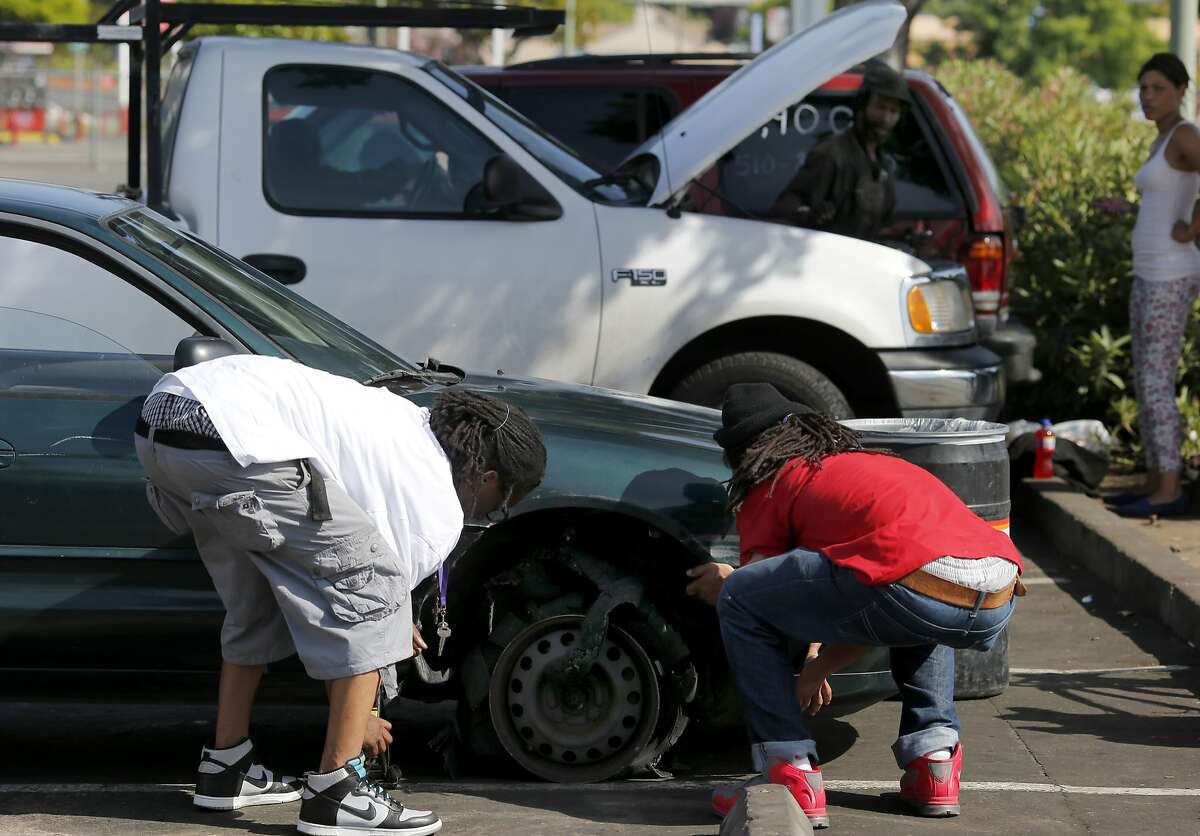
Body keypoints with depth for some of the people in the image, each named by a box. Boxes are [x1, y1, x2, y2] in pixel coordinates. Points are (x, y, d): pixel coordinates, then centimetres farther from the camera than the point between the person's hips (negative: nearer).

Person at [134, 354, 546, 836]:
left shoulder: (410, 421, 30)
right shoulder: (440, 510, 5)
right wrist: (362, 716, 27)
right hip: (232, 435, -10)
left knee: (256, 604, 26)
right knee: (372, 589, -1)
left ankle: (225, 768, 33)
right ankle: (336, 792, -2)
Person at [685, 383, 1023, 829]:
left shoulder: (770, 486, 18)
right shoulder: (871, 462, 39)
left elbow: (749, 609, 21)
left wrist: (726, 588, 43)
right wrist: (818, 669, 55)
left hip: (915, 590, -7)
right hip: (998, 605, 7)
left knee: (738, 600, 9)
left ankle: (791, 780, 5)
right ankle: (933, 762, 27)